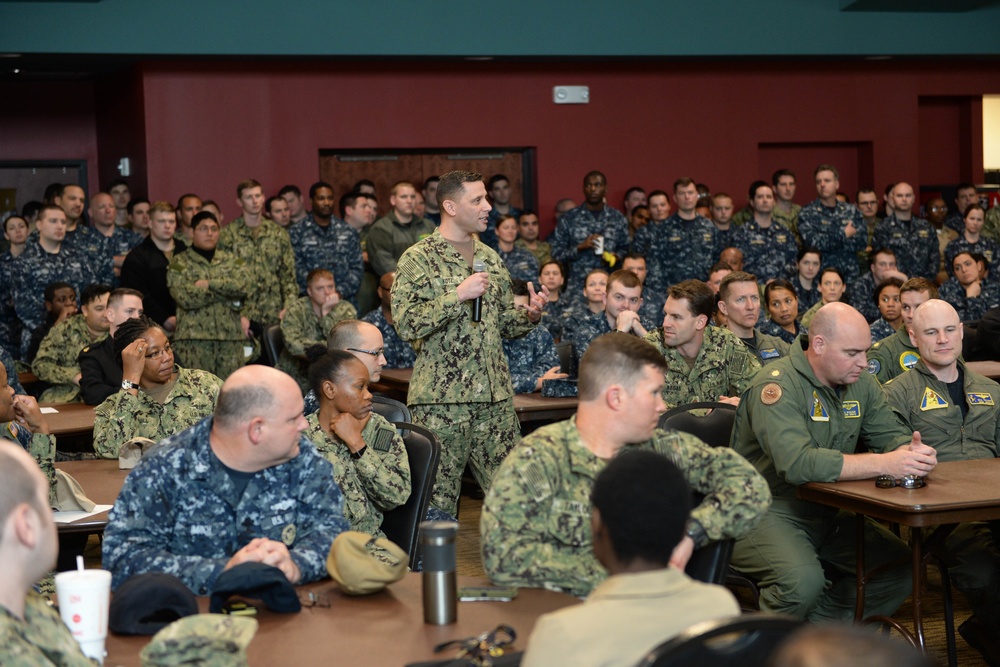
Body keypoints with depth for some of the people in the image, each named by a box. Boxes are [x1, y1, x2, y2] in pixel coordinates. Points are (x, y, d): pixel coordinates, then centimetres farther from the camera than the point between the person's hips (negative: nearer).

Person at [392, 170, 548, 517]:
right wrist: (458, 296, -19)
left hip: (496, 396, 6)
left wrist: (530, 314, 2)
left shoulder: (490, 258, 15)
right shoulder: (418, 260, -5)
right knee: (438, 498, -1)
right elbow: (406, 324, -15)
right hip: (442, 397, -6)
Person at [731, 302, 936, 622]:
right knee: (803, 580, -33)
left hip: (828, 512, 8)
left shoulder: (861, 383, 5)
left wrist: (911, 451, -20)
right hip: (769, 512, -8)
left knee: (901, 567, -4)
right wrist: (883, 464, -35)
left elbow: (892, 435, 7)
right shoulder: (778, 385, -20)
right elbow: (797, 463, -34)